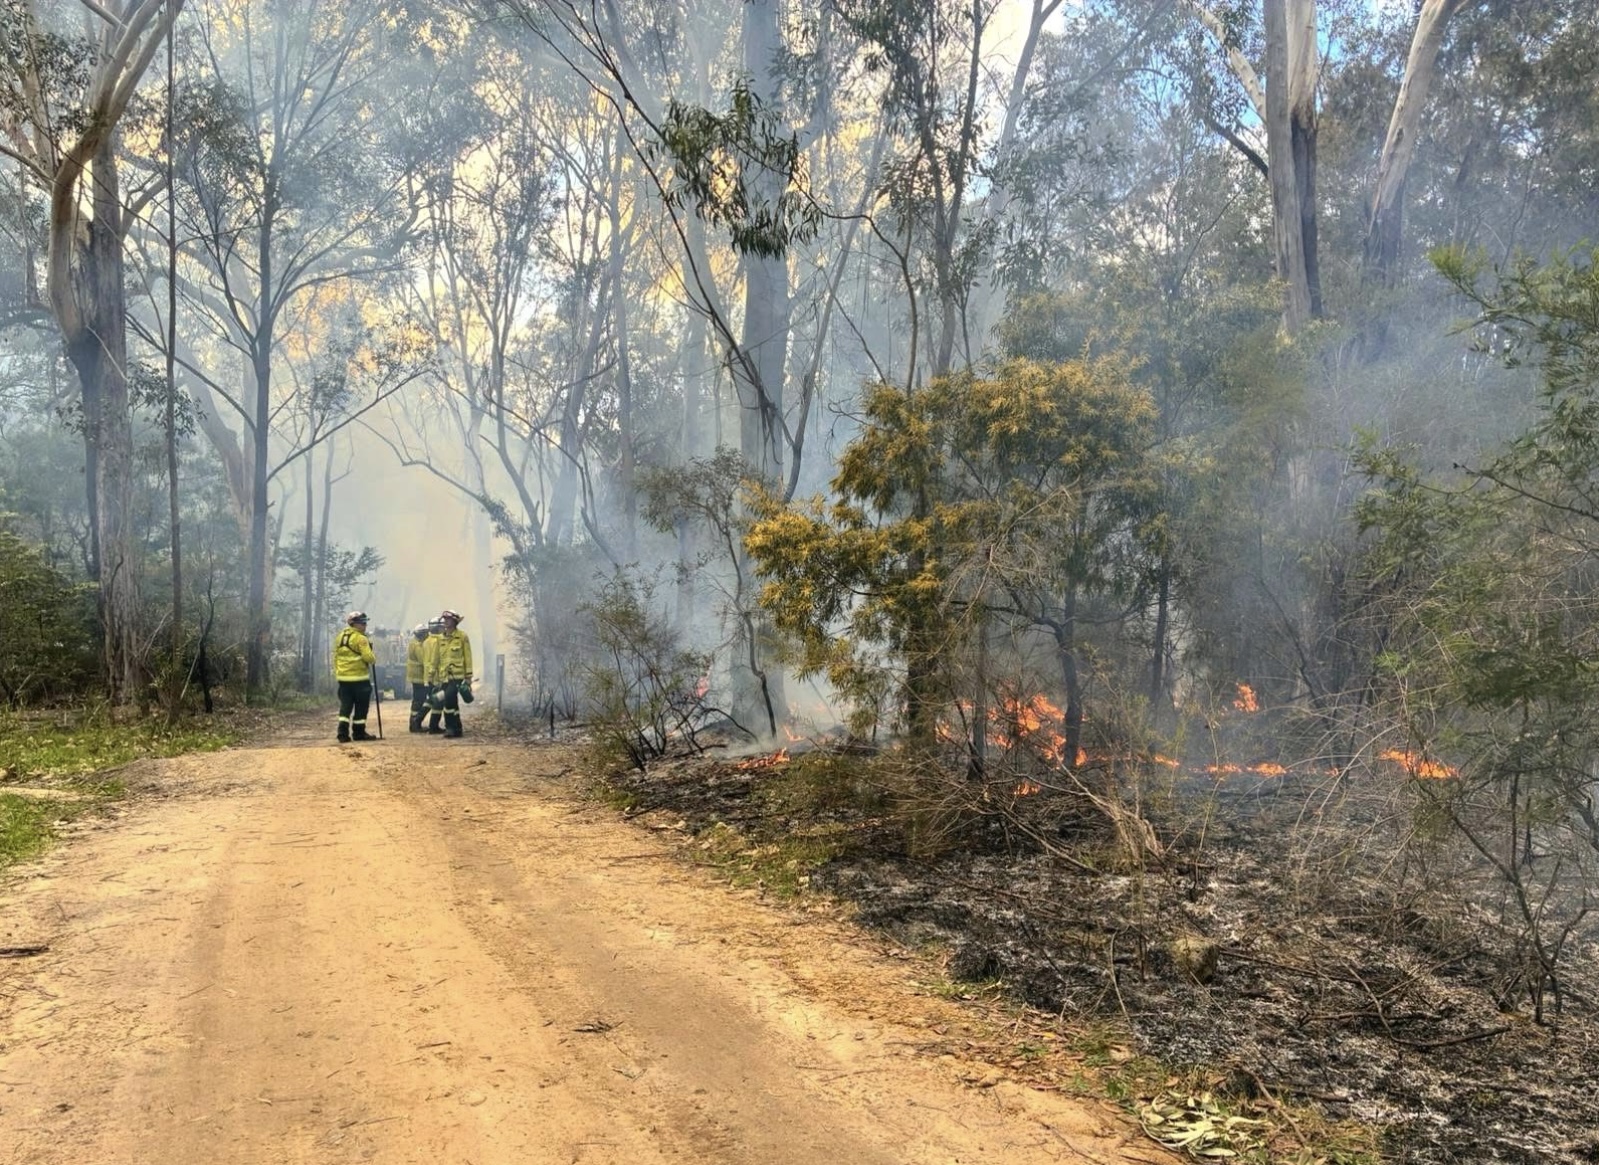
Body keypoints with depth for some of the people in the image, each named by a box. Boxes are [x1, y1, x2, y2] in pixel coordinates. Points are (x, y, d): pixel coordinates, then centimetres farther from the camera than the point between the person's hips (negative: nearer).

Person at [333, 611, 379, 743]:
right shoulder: (361, 638, -12)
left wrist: (337, 672, 20)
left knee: (345, 706, 8)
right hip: (359, 678, -7)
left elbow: (336, 657, 15)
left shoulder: (340, 637, 11)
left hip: (343, 678, 7)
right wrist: (374, 660, 3)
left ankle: (343, 734, 1)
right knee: (360, 707, 5)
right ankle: (359, 733, 10)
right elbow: (368, 657, -19)